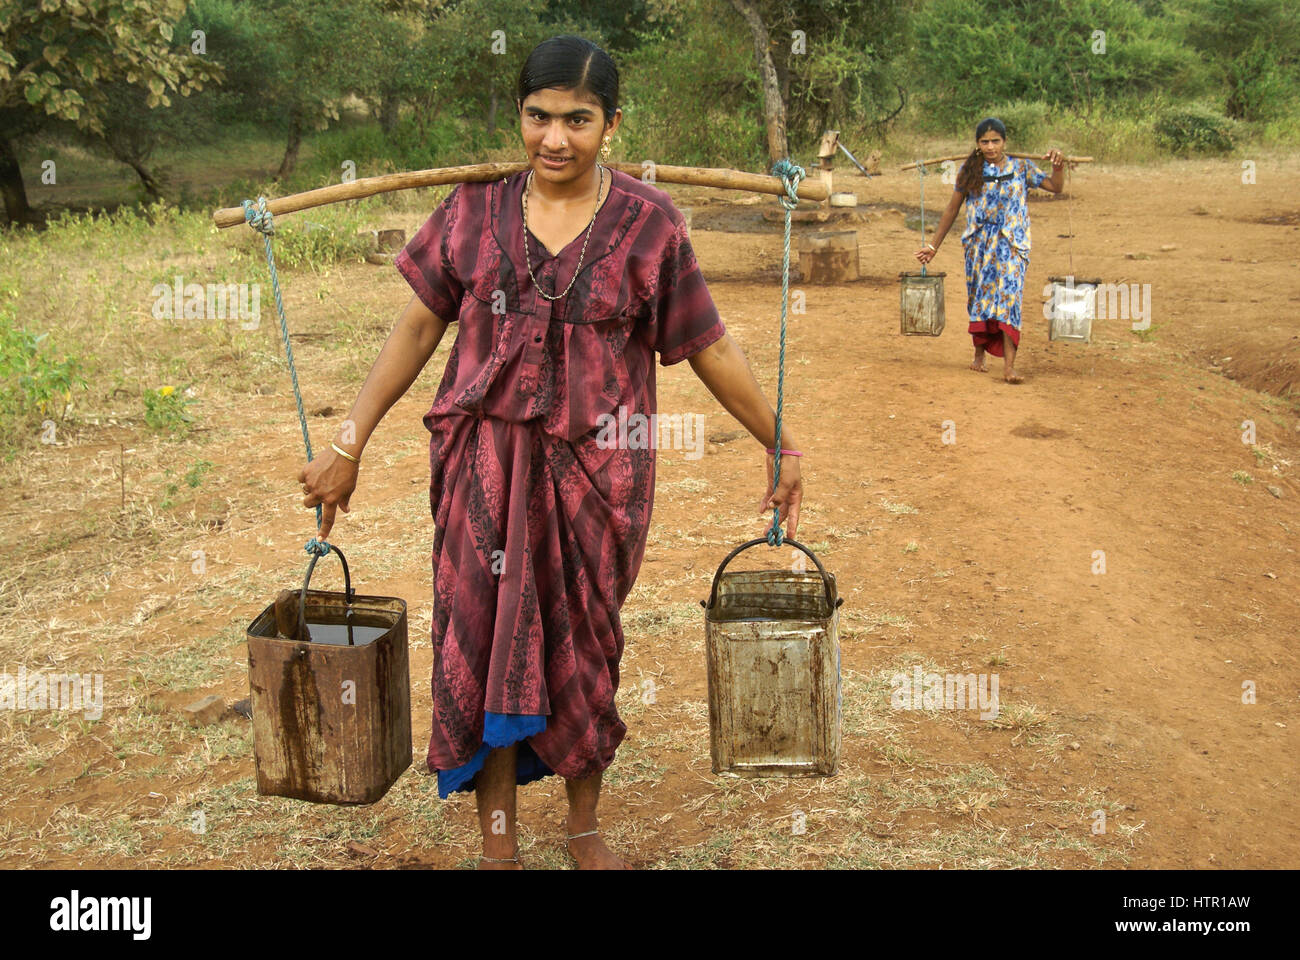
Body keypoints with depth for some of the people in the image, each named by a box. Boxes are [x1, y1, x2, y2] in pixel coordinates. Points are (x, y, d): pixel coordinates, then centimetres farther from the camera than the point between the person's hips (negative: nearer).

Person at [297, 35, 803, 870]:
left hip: (596, 467, -1)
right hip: (486, 460, 1)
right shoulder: (475, 208, 0)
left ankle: (586, 826, 34)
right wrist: (350, 446, 4)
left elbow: (710, 348, 2)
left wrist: (780, 446, 6)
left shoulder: (648, 224, -5)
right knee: (484, 643, 5)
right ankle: (498, 842, 23)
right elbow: (419, 328, 5)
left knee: (586, 645, 11)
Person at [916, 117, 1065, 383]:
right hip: (978, 244, 2)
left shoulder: (1021, 167, 4)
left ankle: (1009, 365, -18)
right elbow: (953, 208, 10)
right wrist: (934, 246, 11)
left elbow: (1055, 186, 8)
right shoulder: (969, 170, 5)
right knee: (979, 297, 7)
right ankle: (979, 355, 26)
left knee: (1008, 297, -13)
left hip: (1011, 244, -2)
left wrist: (1058, 165, -12)